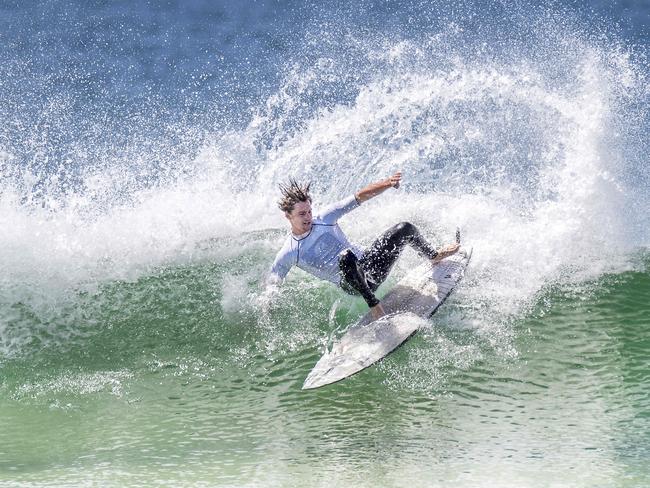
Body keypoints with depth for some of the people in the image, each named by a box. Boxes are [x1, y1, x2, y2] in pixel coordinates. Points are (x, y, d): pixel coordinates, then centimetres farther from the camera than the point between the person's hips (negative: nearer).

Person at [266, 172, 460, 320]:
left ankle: (434, 256, 25)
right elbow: (270, 285, -2)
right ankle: (374, 305, -33)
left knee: (405, 229, -5)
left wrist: (387, 183, -17)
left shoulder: (325, 218, -4)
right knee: (346, 256, -40)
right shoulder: (288, 254, -8)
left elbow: (361, 197, -4)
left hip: (369, 264, 4)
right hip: (353, 285, -4)